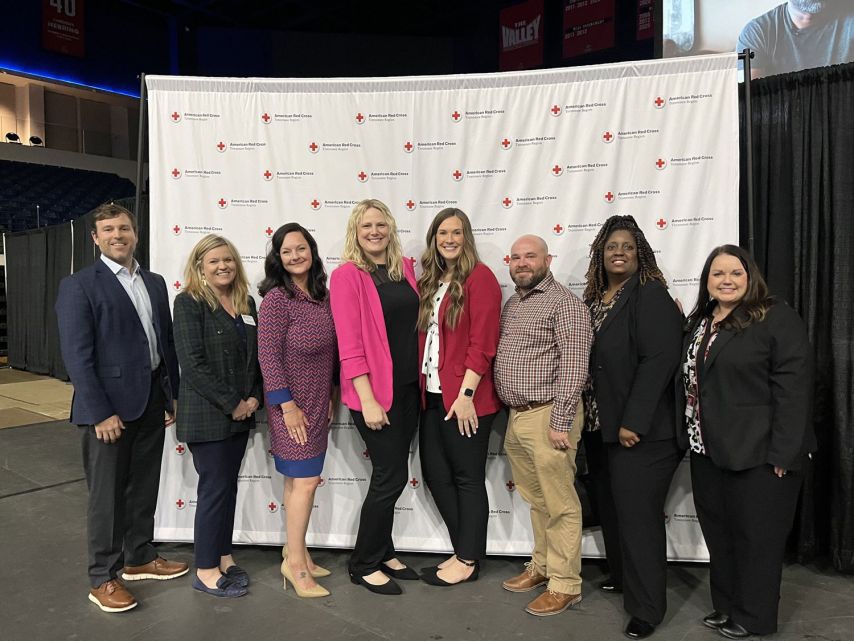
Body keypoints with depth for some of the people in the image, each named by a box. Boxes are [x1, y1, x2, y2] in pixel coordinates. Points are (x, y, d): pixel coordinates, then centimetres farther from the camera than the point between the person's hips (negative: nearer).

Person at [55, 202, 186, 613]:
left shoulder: (155, 283, 11)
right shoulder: (79, 286, -7)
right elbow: (76, 355, -13)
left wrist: (172, 395, 9)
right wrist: (100, 412, -18)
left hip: (151, 402, 6)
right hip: (109, 405, -6)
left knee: (144, 487, 17)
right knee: (107, 494, 6)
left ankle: (139, 559, 34)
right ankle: (103, 579, 21)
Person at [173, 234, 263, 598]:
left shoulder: (246, 303, 9)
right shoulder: (189, 302, -9)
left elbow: (257, 355, 11)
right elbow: (192, 363, -17)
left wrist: (254, 398, -3)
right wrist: (232, 404, -16)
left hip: (241, 413, 6)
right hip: (207, 415, -6)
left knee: (228, 486, 15)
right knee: (215, 488, 1)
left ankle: (223, 555, 30)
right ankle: (206, 571, 16)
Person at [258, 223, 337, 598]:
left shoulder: (321, 296, 8)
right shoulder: (276, 299, -13)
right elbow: (268, 356, -16)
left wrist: (331, 395, 14)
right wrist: (287, 404, -17)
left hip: (318, 402, 7)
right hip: (292, 404, -7)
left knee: (298, 479, 15)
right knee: (305, 481, -4)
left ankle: (295, 552, 29)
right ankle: (296, 563, 11)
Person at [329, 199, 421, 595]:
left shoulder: (405, 268, 9)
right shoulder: (347, 275, -9)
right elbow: (349, 343, -14)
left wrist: (422, 379, 9)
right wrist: (367, 399, -17)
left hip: (408, 386, 6)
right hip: (375, 389, -6)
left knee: (391, 473, 15)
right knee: (392, 475, -1)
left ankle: (384, 553, 32)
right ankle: (364, 565, 18)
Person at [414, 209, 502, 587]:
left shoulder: (479, 277, -8)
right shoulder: (430, 281, 14)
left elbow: (482, 342, -15)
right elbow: (424, 338, 14)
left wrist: (466, 393, -18)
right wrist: (423, 387, 7)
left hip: (464, 398, -8)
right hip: (432, 396, 8)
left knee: (467, 478, 5)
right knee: (435, 473, 13)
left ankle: (468, 560, 22)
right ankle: (465, 550, 30)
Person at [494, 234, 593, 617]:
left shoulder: (564, 303, -9)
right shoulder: (510, 305, 16)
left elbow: (573, 365, -16)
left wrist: (560, 422, -20)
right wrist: (509, 413, 14)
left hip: (547, 415, -7)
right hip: (516, 416, 8)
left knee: (559, 505, 1)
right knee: (536, 500, 18)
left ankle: (565, 585, 13)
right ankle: (541, 566, 32)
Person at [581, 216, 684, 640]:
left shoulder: (650, 294, -11)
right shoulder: (594, 298, 10)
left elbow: (659, 360, -20)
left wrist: (633, 422, -22)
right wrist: (590, 418, 10)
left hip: (639, 429, -7)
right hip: (599, 426, 7)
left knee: (637, 514, 1)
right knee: (610, 506, 19)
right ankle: (621, 576, 39)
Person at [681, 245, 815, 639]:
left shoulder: (777, 318, -10)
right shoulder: (700, 322, 12)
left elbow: (792, 387, -15)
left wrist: (782, 453, -18)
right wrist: (691, 439, 12)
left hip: (757, 452, -7)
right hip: (708, 451, 7)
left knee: (756, 537, 7)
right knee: (718, 534, 16)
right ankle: (726, 606, 32)